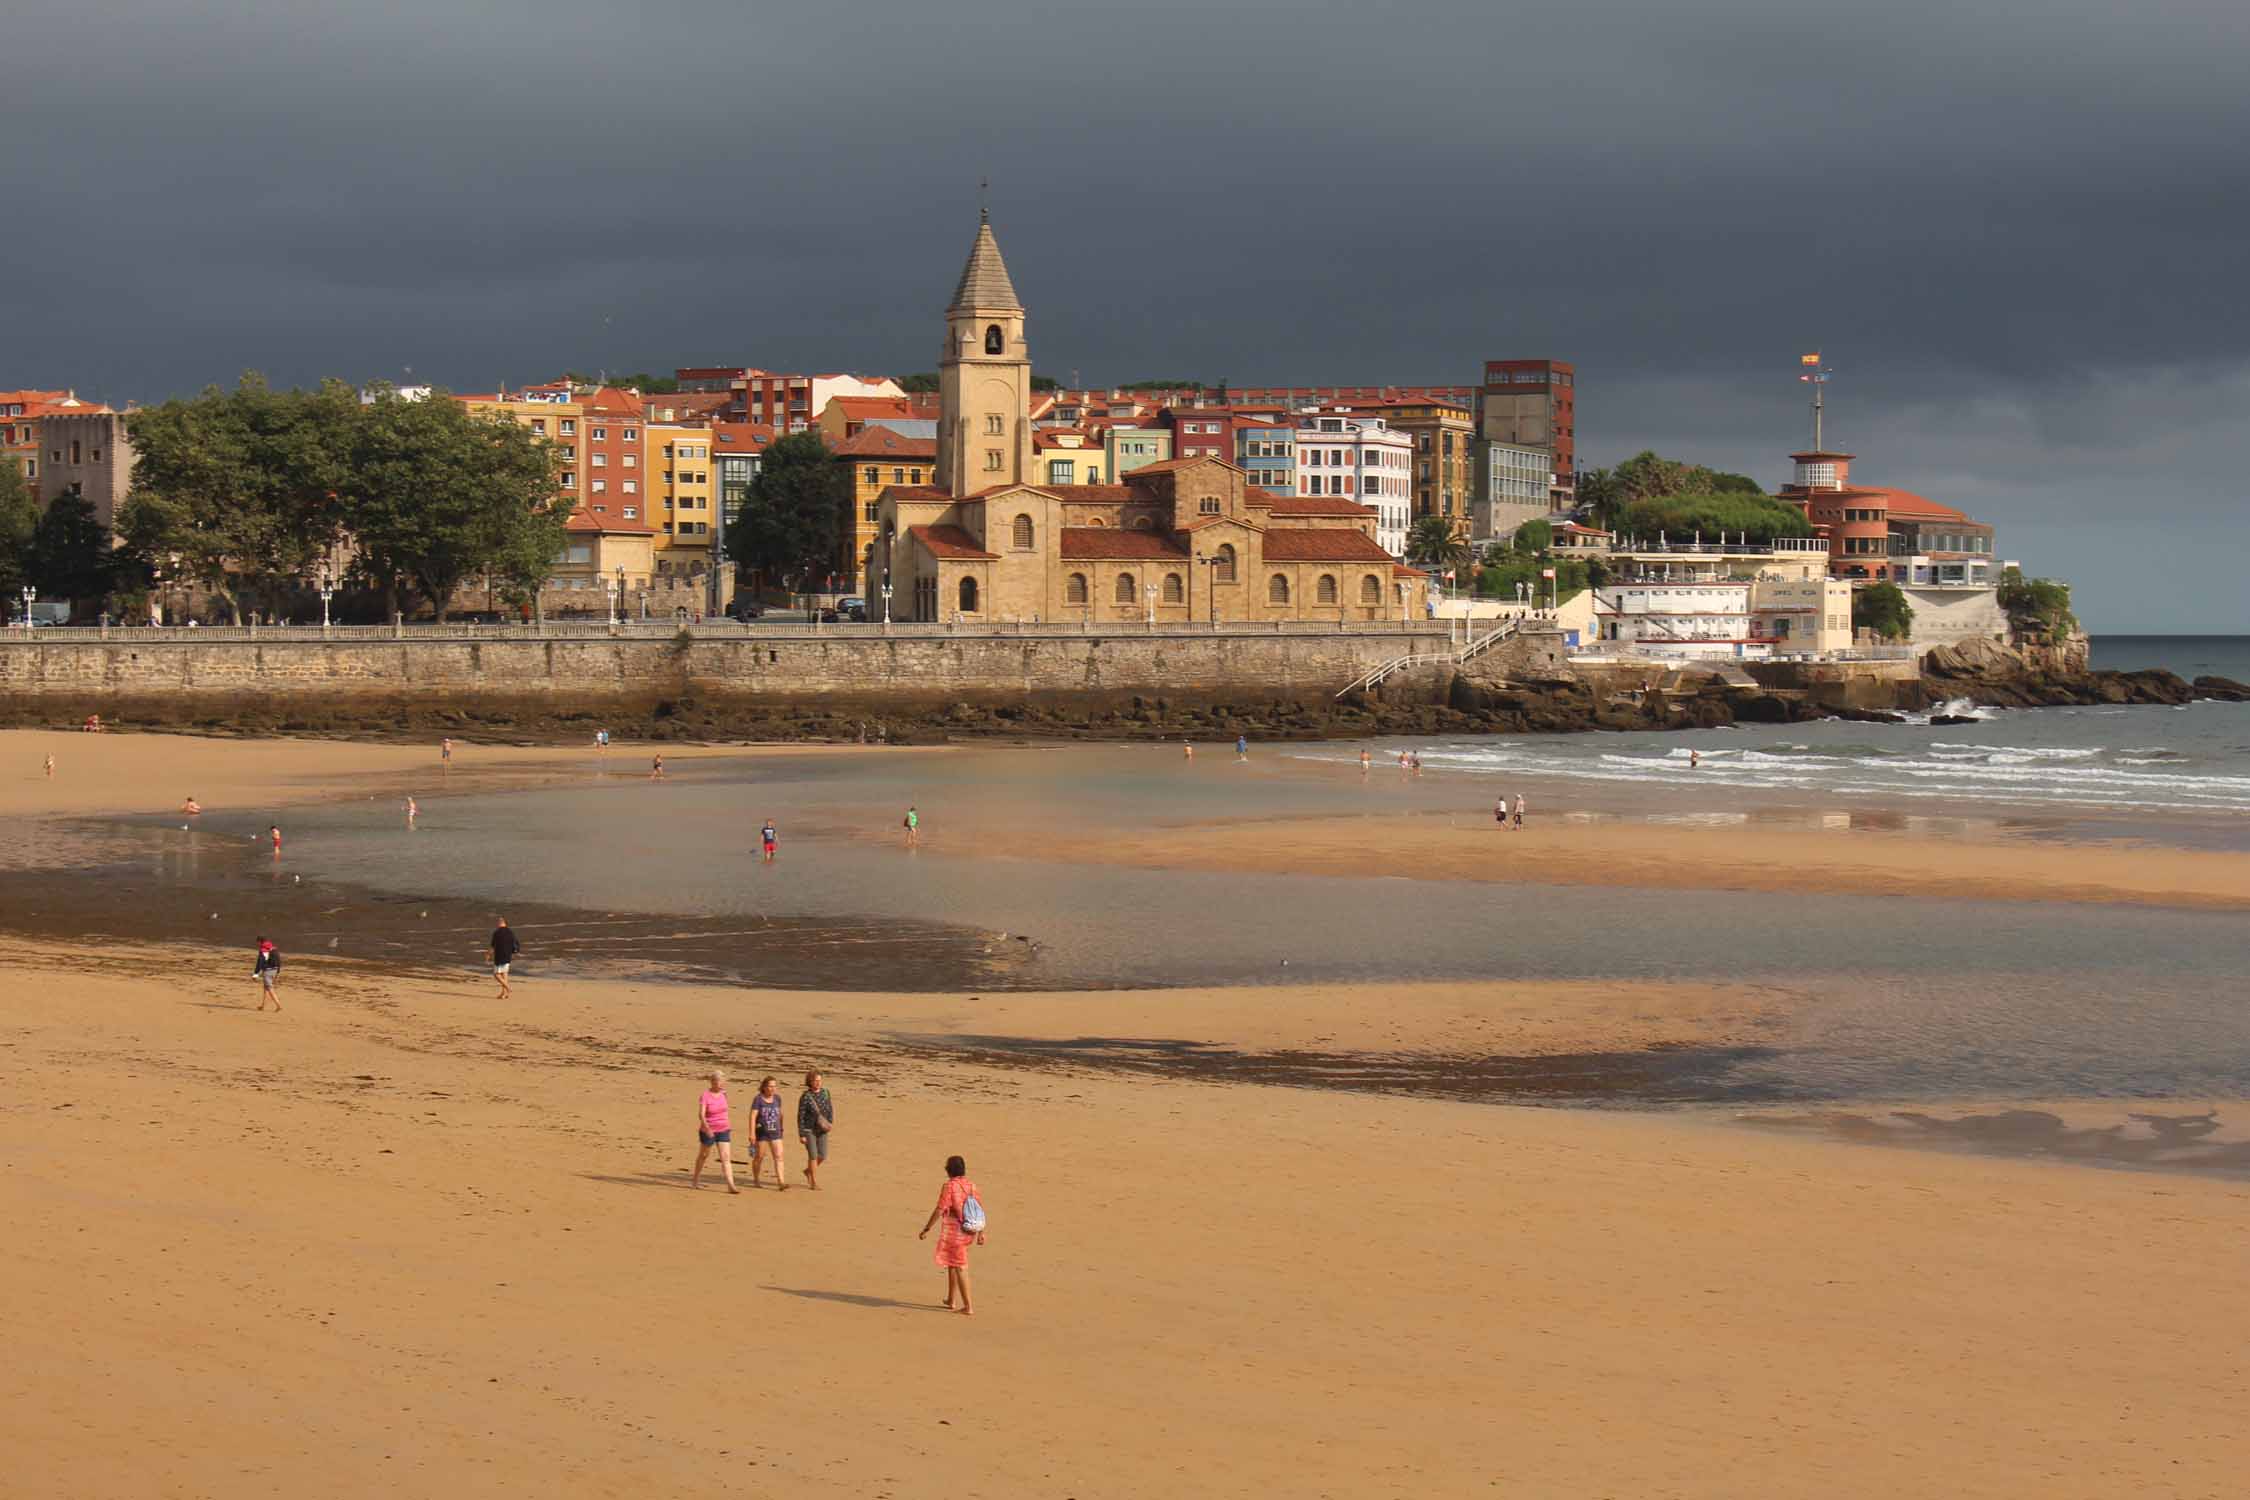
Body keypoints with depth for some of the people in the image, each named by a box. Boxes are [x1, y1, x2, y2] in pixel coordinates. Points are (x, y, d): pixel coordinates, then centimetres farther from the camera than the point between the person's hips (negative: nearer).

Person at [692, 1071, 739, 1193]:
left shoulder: (723, 1094, 0)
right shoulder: (705, 1096, -17)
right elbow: (701, 1114, -26)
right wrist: (707, 1128, -41)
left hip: (723, 1131, 4)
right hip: (708, 1131, -4)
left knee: (726, 1157, -6)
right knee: (704, 1155, 16)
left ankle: (731, 1186, -11)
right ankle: (695, 1179, 37)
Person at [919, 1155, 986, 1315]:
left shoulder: (949, 1186, -16)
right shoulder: (971, 1186, 4)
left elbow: (939, 1211, -17)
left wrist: (926, 1229, -10)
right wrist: (981, 1232, 14)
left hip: (953, 1232, -7)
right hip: (967, 1232, 7)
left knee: (960, 1268, -2)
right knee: (951, 1263, 23)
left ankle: (967, 1306, -3)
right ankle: (950, 1300, 31)